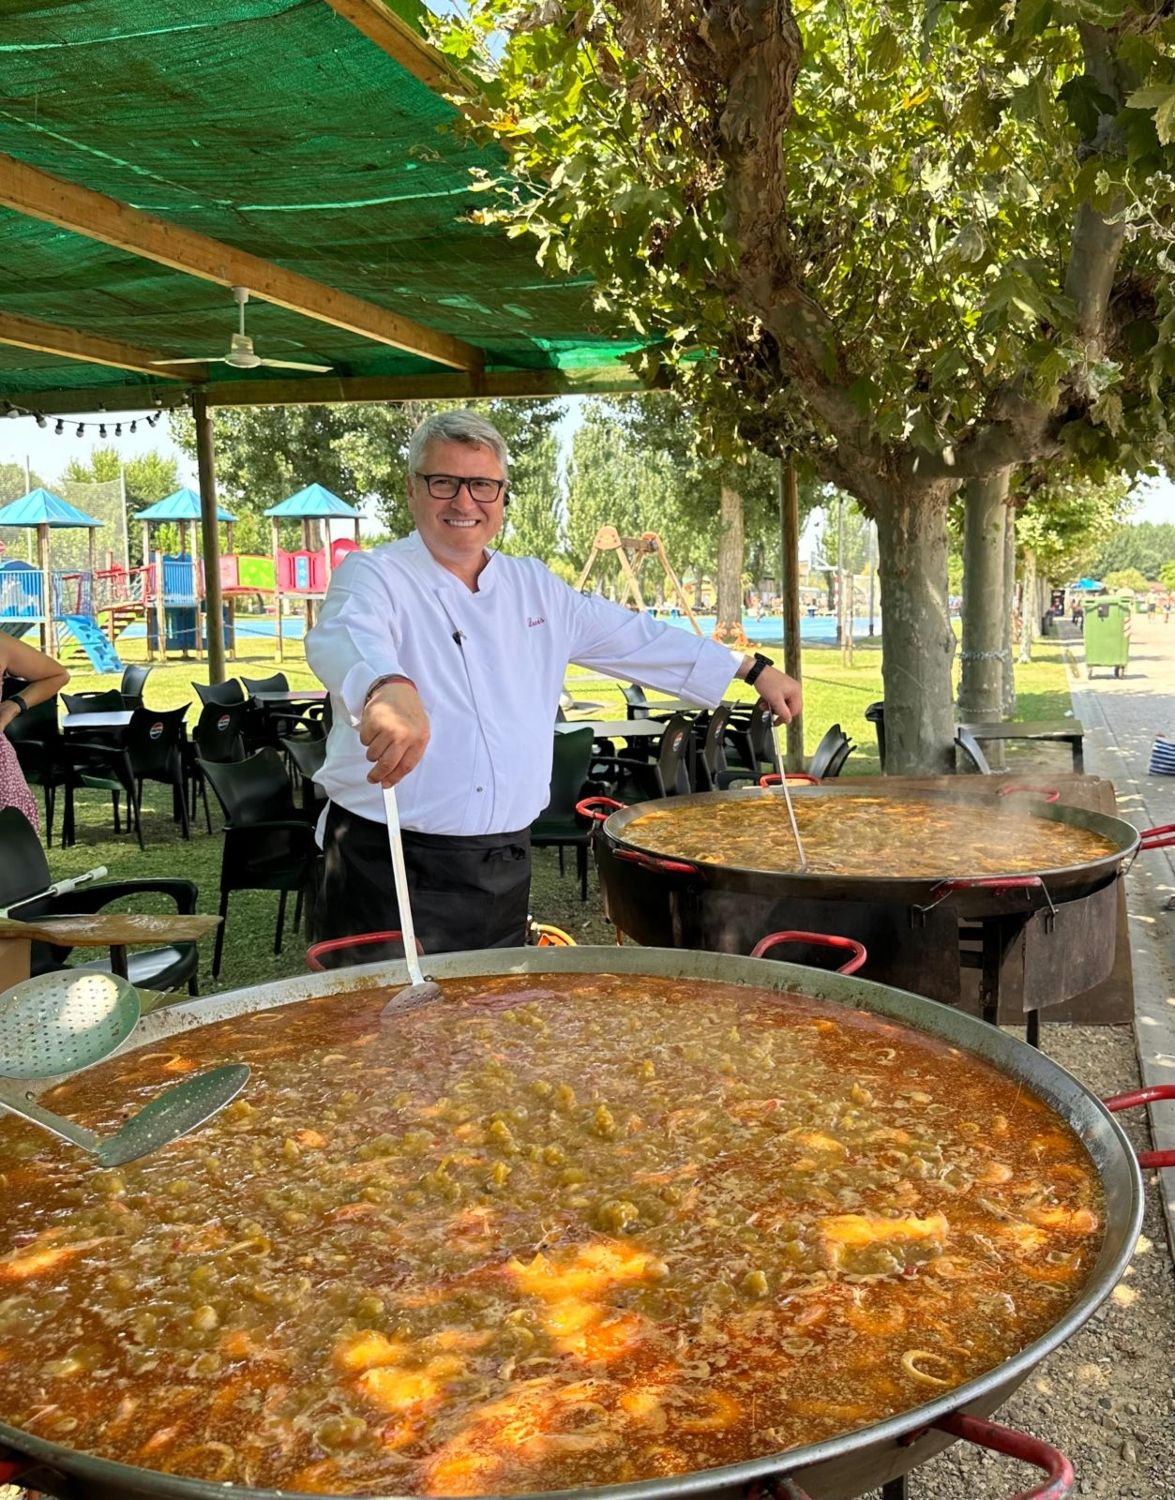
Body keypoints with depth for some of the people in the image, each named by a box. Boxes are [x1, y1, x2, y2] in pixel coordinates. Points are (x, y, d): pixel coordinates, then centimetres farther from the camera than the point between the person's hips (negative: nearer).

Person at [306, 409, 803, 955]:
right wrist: (388, 688, -53)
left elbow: (633, 637, 20)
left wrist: (754, 669, 22)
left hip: (506, 865, 6)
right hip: (391, 869, -5)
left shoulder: (534, 585, 12)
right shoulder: (374, 576, -7)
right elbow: (350, 637, -30)